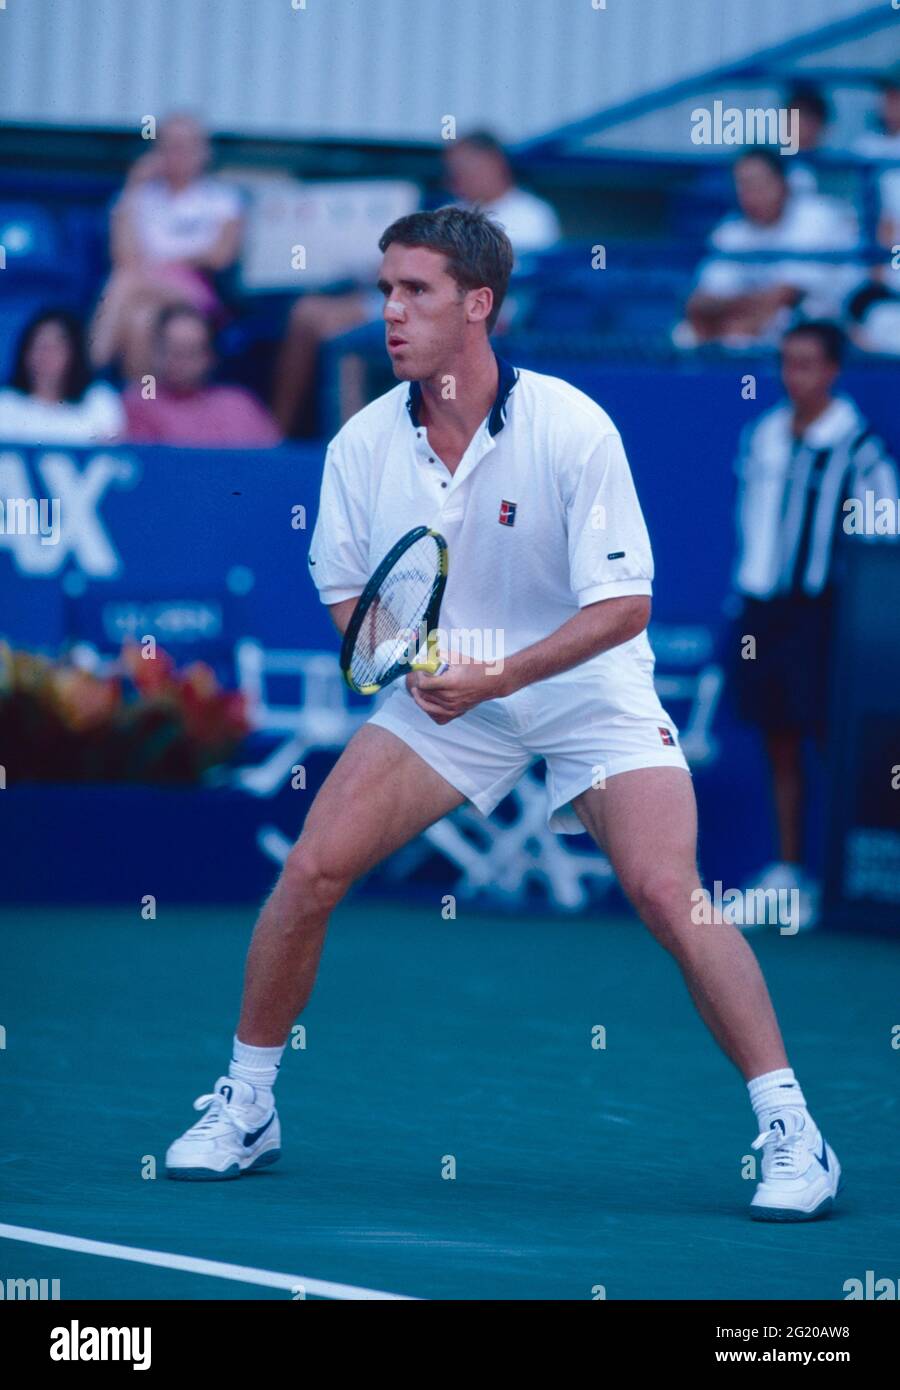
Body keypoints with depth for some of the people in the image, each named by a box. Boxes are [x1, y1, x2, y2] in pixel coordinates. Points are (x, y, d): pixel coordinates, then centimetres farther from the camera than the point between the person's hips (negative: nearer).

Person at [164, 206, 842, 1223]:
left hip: (587, 694, -3)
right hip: (443, 697, 4)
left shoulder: (572, 429, -20)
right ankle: (244, 1107, 10)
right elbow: (346, 596, 5)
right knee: (310, 870, -9)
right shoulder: (364, 444, -9)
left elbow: (623, 605, -20)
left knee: (666, 890, -22)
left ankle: (788, 1130, -12)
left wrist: (493, 677, -28)